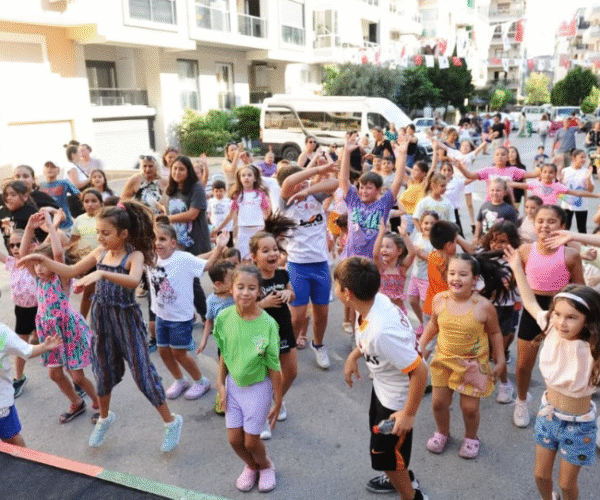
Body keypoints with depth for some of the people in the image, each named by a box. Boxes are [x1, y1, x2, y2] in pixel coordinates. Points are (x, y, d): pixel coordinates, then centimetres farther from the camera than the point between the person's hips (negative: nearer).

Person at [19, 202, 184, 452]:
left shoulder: (135, 255, -17)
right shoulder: (100, 253, 1)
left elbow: (134, 280, -38)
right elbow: (70, 272, 9)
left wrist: (101, 273, -49)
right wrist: (42, 259, -1)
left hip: (127, 319, -5)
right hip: (102, 318, 6)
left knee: (142, 372, 0)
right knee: (103, 370, 20)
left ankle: (171, 421, 17)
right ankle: (104, 417, 46)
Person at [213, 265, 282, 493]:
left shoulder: (267, 324, -23)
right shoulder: (224, 317, -13)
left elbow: (274, 367, -15)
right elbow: (224, 354, 2)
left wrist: (277, 402, -9)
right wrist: (221, 384, 3)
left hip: (258, 387, -3)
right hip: (233, 384, 4)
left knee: (251, 440, 6)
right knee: (234, 439, 12)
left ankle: (265, 465, 41)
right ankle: (251, 466, 45)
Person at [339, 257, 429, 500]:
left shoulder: (382, 331, -42)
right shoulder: (375, 300, -18)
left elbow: (419, 371, -33)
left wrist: (409, 414, -22)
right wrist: (354, 356, 5)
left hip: (396, 398, -8)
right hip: (382, 387, 8)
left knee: (384, 454, 14)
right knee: (379, 432, 31)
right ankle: (401, 476, 58)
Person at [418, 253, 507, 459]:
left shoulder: (483, 306, -18)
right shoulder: (439, 300, -11)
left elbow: (495, 333, -3)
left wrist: (500, 361, 3)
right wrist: (421, 344, 5)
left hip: (473, 364, -2)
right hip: (444, 360, 3)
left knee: (469, 407, 6)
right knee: (439, 402, 11)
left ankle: (471, 438, 38)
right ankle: (442, 432, 42)